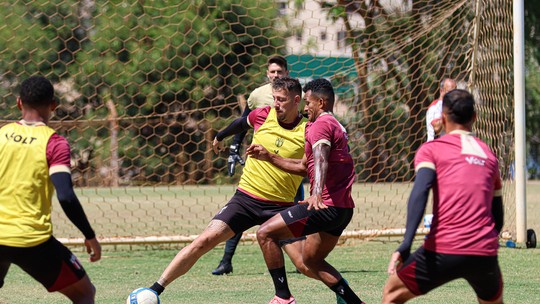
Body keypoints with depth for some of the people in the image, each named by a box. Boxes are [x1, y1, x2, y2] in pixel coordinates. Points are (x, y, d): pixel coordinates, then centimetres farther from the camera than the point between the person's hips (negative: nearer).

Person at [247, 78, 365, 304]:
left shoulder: (321, 124, -8)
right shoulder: (335, 126, 24)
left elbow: (321, 161, -29)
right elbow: (304, 167, 30)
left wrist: (317, 194, -44)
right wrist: (268, 157, 27)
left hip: (326, 206, -10)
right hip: (343, 208, 10)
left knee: (265, 233, -7)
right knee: (311, 260, 22)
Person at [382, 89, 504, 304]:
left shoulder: (432, 149, 6)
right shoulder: (489, 155, 19)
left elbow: (420, 192, -13)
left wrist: (406, 244, -20)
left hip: (443, 252, -4)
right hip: (485, 254, 4)